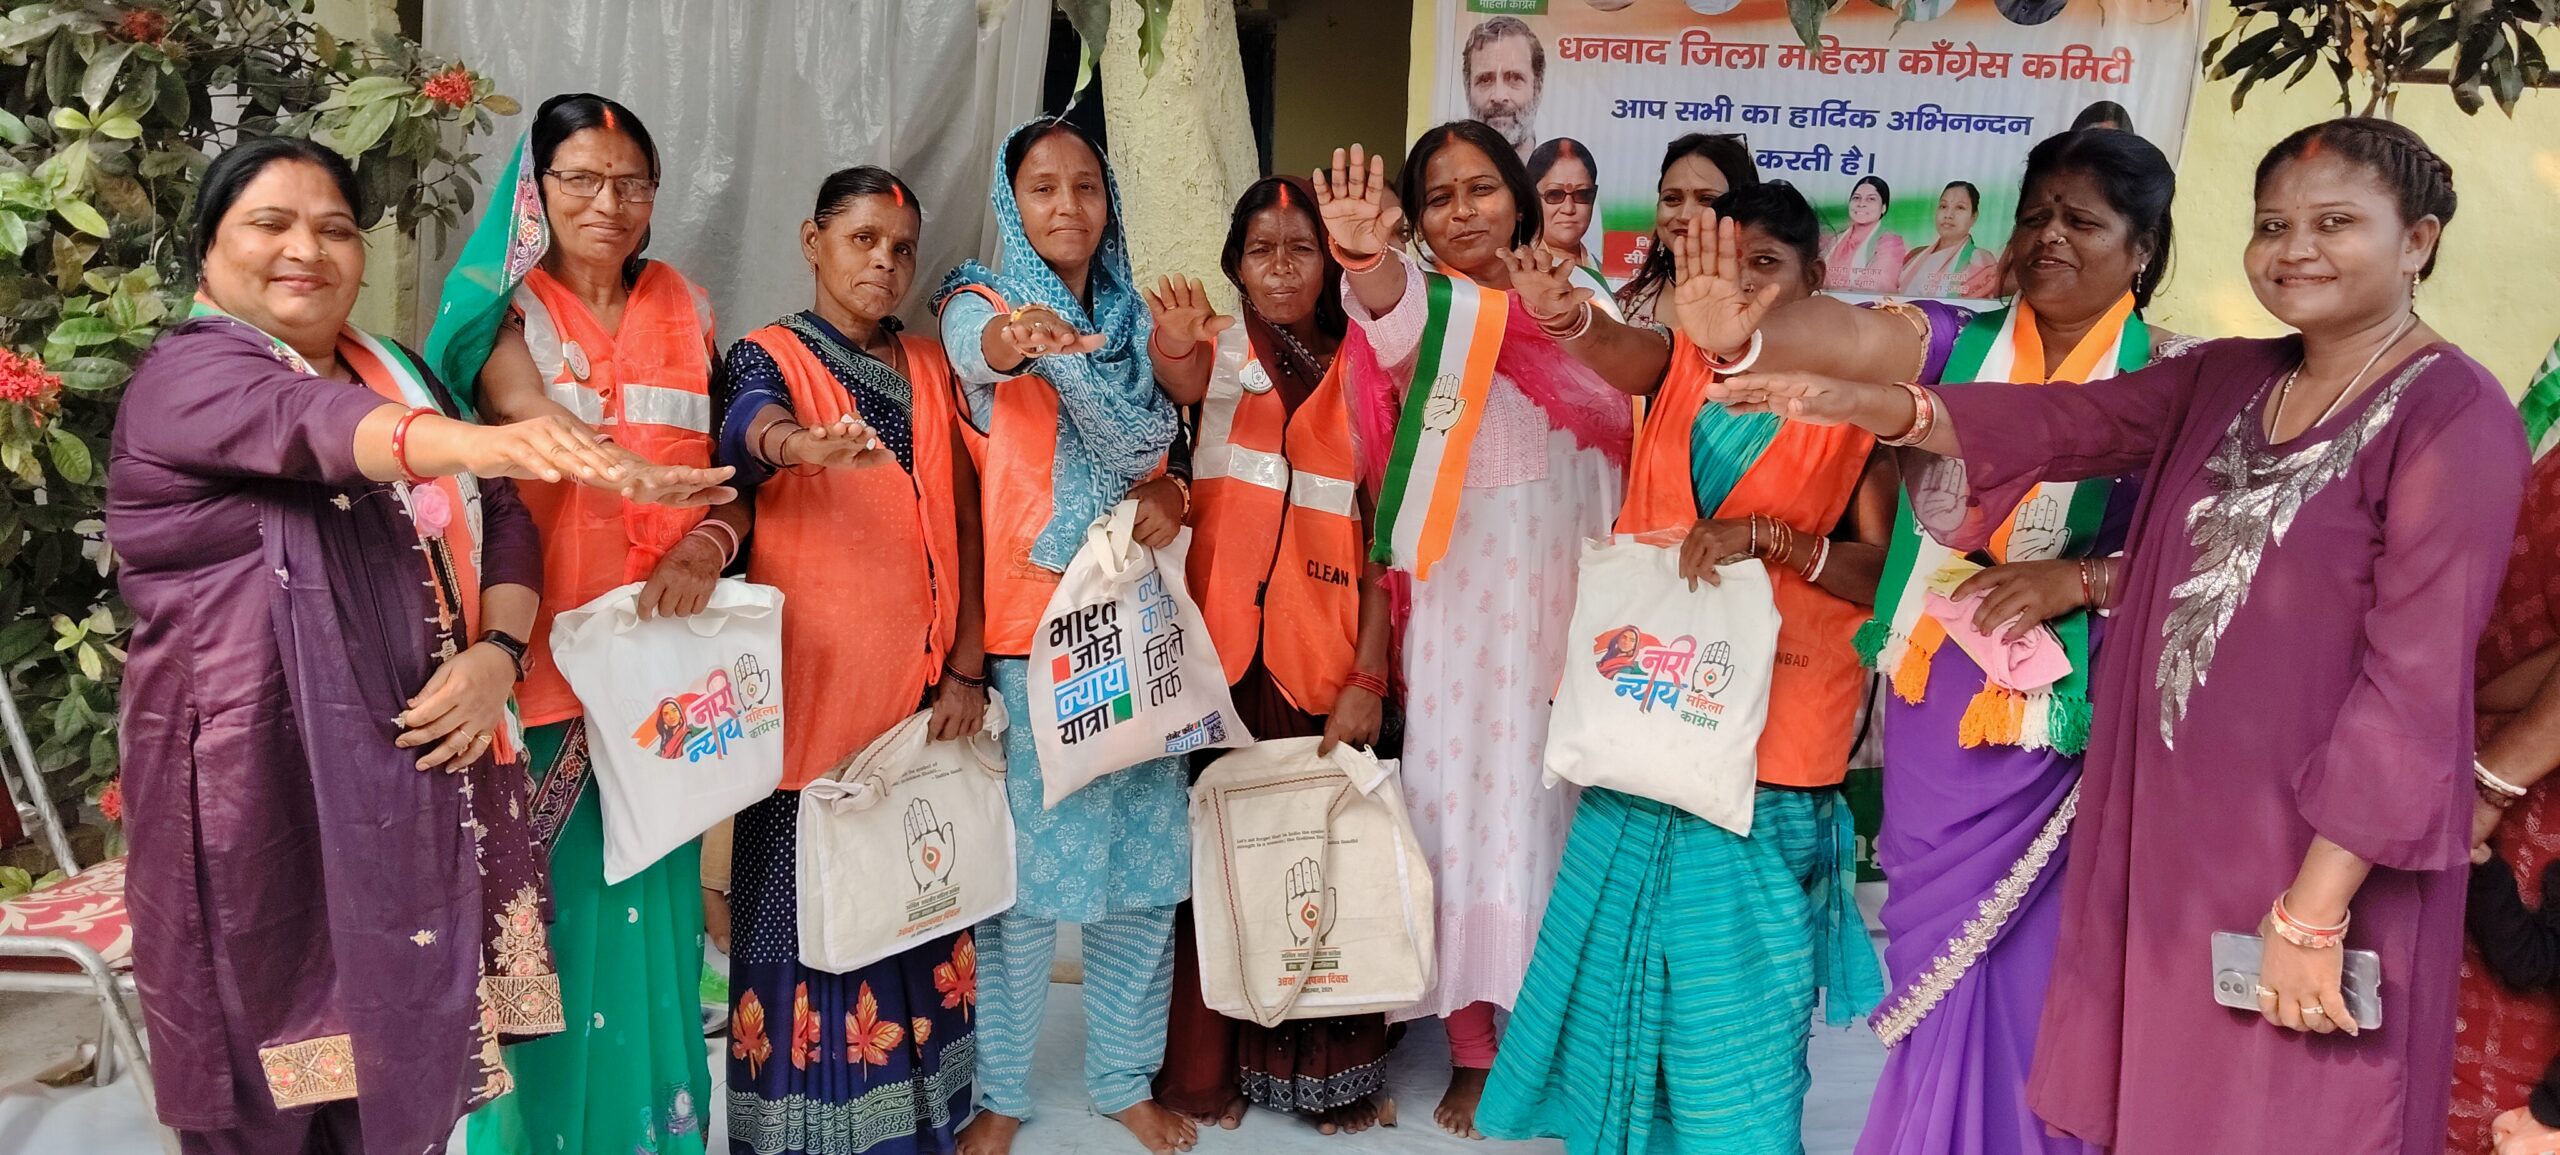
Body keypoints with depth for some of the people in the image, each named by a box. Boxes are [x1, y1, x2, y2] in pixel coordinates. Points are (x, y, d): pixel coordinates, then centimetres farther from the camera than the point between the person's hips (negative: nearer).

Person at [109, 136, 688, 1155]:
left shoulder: (399, 375, 14)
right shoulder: (184, 373, -6)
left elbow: (504, 523, 10)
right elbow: (307, 422, -29)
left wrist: (495, 654, -11)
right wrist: (472, 443, -50)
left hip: (422, 766, 6)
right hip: (267, 776, -5)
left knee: (411, 1048, 11)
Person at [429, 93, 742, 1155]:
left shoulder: (679, 308, 11)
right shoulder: (506, 308, 0)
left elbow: (718, 464, 7)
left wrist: (707, 547, -14)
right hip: (547, 648, -3)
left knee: (650, 890, 10)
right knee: (552, 896, 1)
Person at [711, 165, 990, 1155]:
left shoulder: (932, 368, 13)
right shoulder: (770, 356, 0)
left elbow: (962, 522, 9)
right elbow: (748, 426, -25)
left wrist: (967, 665, 0)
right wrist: (809, 445, -49)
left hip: (921, 679, 4)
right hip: (811, 679, -4)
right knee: (812, 897, -1)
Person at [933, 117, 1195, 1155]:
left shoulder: (1133, 320, 12)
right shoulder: (980, 303, -3)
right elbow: (978, 352, -27)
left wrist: (1169, 494, -6)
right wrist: (1016, 337, -51)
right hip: (1027, 637, -4)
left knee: (1143, 868, 10)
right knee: (1028, 869, -1)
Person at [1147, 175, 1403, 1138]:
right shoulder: (1221, 357, 5)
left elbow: (1382, 543, 1)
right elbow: (1183, 383, -21)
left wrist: (1367, 678, -7)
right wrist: (1171, 351, -45)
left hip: (1327, 660, 1)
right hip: (1221, 651, 0)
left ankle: (1329, 1070, 17)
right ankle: (1207, 1066, 17)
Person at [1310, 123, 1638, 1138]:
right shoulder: (1425, 306, -3)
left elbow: (1634, 413, 11)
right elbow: (1396, 314, -30)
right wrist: (1365, 260, -49)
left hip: (1572, 591, 3)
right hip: (1467, 598, -3)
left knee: (1565, 799, 9)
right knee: (1472, 799, -1)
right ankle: (1475, 1045, 12)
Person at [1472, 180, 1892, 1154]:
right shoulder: (1679, 368, 3)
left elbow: (1884, 569, -9)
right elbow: (1607, 345, -22)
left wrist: (1770, 536, -24)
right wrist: (1560, 310, -44)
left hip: (1771, 719, -3)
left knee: (1737, 970, 6)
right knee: (1624, 950, 14)